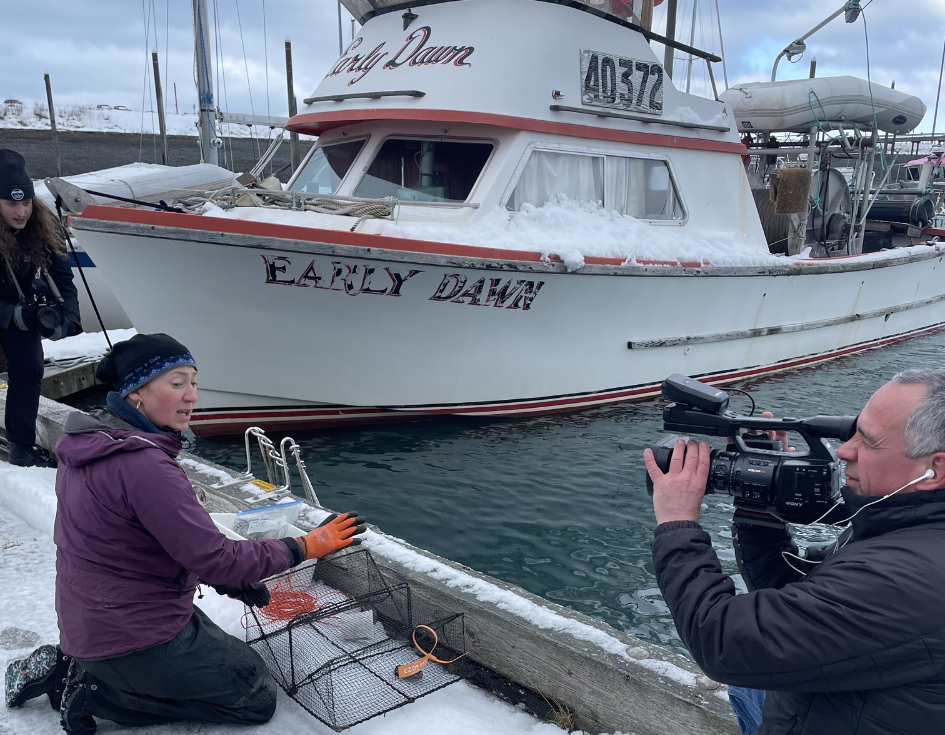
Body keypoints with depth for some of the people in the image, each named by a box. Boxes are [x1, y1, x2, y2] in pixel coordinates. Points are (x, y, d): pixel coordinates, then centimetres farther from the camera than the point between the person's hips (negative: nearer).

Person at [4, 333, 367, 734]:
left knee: (229, 653, 28)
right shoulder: (144, 466, -29)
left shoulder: (90, 441, 2)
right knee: (259, 697, 5)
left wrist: (222, 578, 9)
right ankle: (97, 693, 0)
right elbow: (215, 557, -25)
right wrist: (307, 545, -15)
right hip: (134, 636, -9)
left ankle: (70, 667, 16)